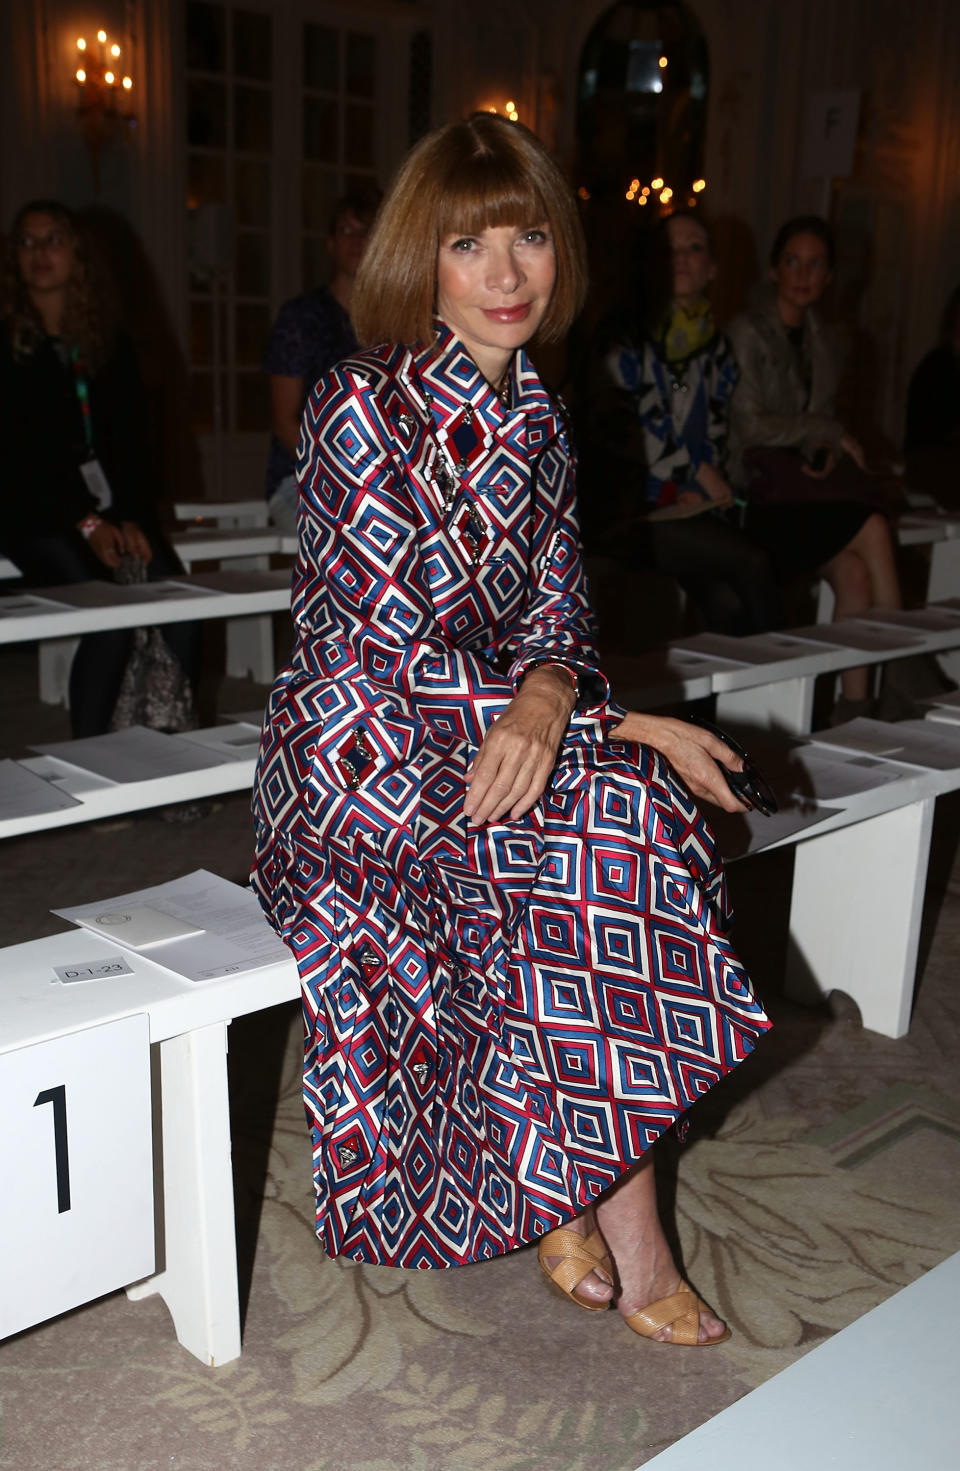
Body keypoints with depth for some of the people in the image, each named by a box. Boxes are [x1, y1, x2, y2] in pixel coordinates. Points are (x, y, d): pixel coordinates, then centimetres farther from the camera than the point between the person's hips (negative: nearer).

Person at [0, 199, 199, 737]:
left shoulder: (112, 346, 15)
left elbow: (136, 440, 9)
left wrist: (133, 517, -7)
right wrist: (84, 522, -14)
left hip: (113, 510, 4)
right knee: (110, 622, -27)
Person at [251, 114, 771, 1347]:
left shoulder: (535, 419, 9)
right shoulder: (360, 409, -13)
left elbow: (554, 618, 5)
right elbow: (397, 654, -19)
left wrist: (543, 702, -21)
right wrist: (611, 724, -22)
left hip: (488, 747, 6)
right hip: (353, 764, -6)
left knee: (619, 819, -23)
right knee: (615, 813, -27)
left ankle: (554, 1192, -10)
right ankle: (627, 1234, -15)